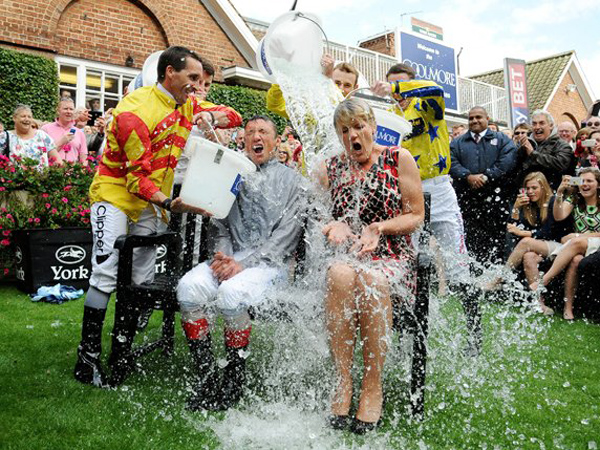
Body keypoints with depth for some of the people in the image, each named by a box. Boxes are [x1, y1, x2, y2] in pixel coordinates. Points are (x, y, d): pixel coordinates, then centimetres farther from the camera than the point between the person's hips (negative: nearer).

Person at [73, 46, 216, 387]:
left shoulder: (187, 105, 3)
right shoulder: (136, 110, -20)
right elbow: (137, 177, -23)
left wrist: (208, 116, -15)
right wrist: (170, 204, -38)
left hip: (151, 202, 7)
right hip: (116, 194, -7)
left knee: (142, 279, 4)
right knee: (106, 273, -13)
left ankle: (121, 352, 16)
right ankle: (88, 357, -2)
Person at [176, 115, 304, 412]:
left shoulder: (291, 179, 9)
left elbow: (286, 235, -3)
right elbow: (219, 223, 15)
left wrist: (243, 262, -14)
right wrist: (222, 253, -8)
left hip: (269, 263, -3)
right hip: (229, 259, 4)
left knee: (232, 293, -33)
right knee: (189, 287, -26)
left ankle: (234, 381, -12)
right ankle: (205, 378, -13)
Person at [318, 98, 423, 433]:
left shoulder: (399, 159, 5)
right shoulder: (331, 169, 13)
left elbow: (416, 216, 5)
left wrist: (378, 227, -11)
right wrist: (335, 226, -6)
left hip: (392, 255, -2)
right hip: (344, 253, 2)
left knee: (371, 280, -37)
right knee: (340, 275, -35)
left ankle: (374, 387, -19)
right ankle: (343, 382, -23)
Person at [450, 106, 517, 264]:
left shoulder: (502, 139, 14)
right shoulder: (457, 143, 19)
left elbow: (507, 161, -3)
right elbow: (452, 162, 3)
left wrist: (487, 176, -14)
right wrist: (468, 176, -13)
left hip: (495, 197, -1)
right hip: (466, 197, 2)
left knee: (497, 237, -4)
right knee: (470, 238, 0)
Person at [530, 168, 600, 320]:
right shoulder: (574, 199, 13)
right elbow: (559, 216, -7)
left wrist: (578, 237, -13)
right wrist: (559, 193, -20)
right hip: (577, 248, 2)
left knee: (576, 242, -37)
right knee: (575, 259, -35)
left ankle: (543, 280, -37)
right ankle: (568, 307, -34)